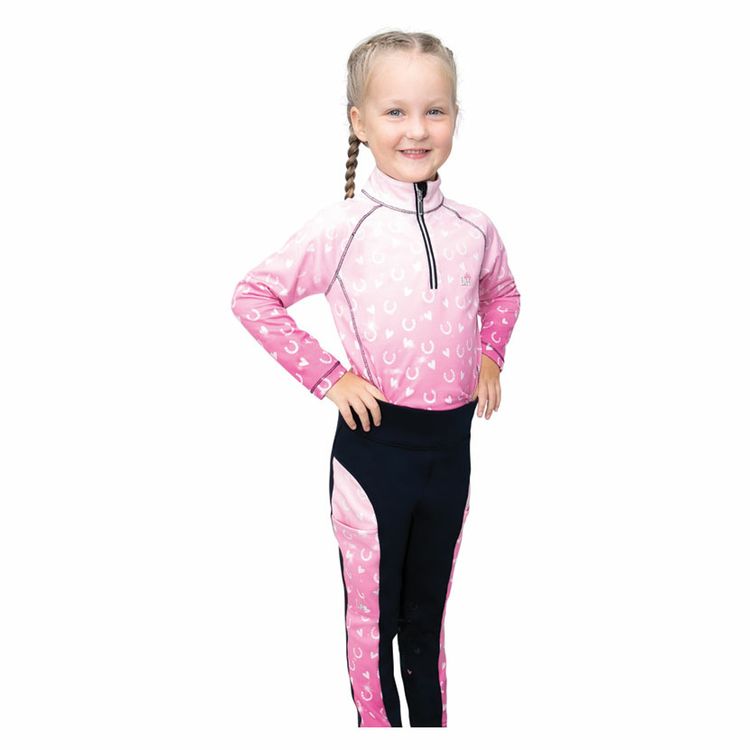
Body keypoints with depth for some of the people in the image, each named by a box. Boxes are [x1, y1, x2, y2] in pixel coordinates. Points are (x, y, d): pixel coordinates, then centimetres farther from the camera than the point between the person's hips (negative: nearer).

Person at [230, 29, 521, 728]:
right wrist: (326, 376, -12)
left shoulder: (474, 228, 2)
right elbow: (253, 295, -8)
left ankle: (433, 725, 35)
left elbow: (502, 292, 22)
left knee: (429, 612, 19)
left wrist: (490, 355, 6)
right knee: (373, 616, 11)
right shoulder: (342, 227, -11)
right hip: (374, 442, -4)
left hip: (452, 442, 4)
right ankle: (378, 725, 29)